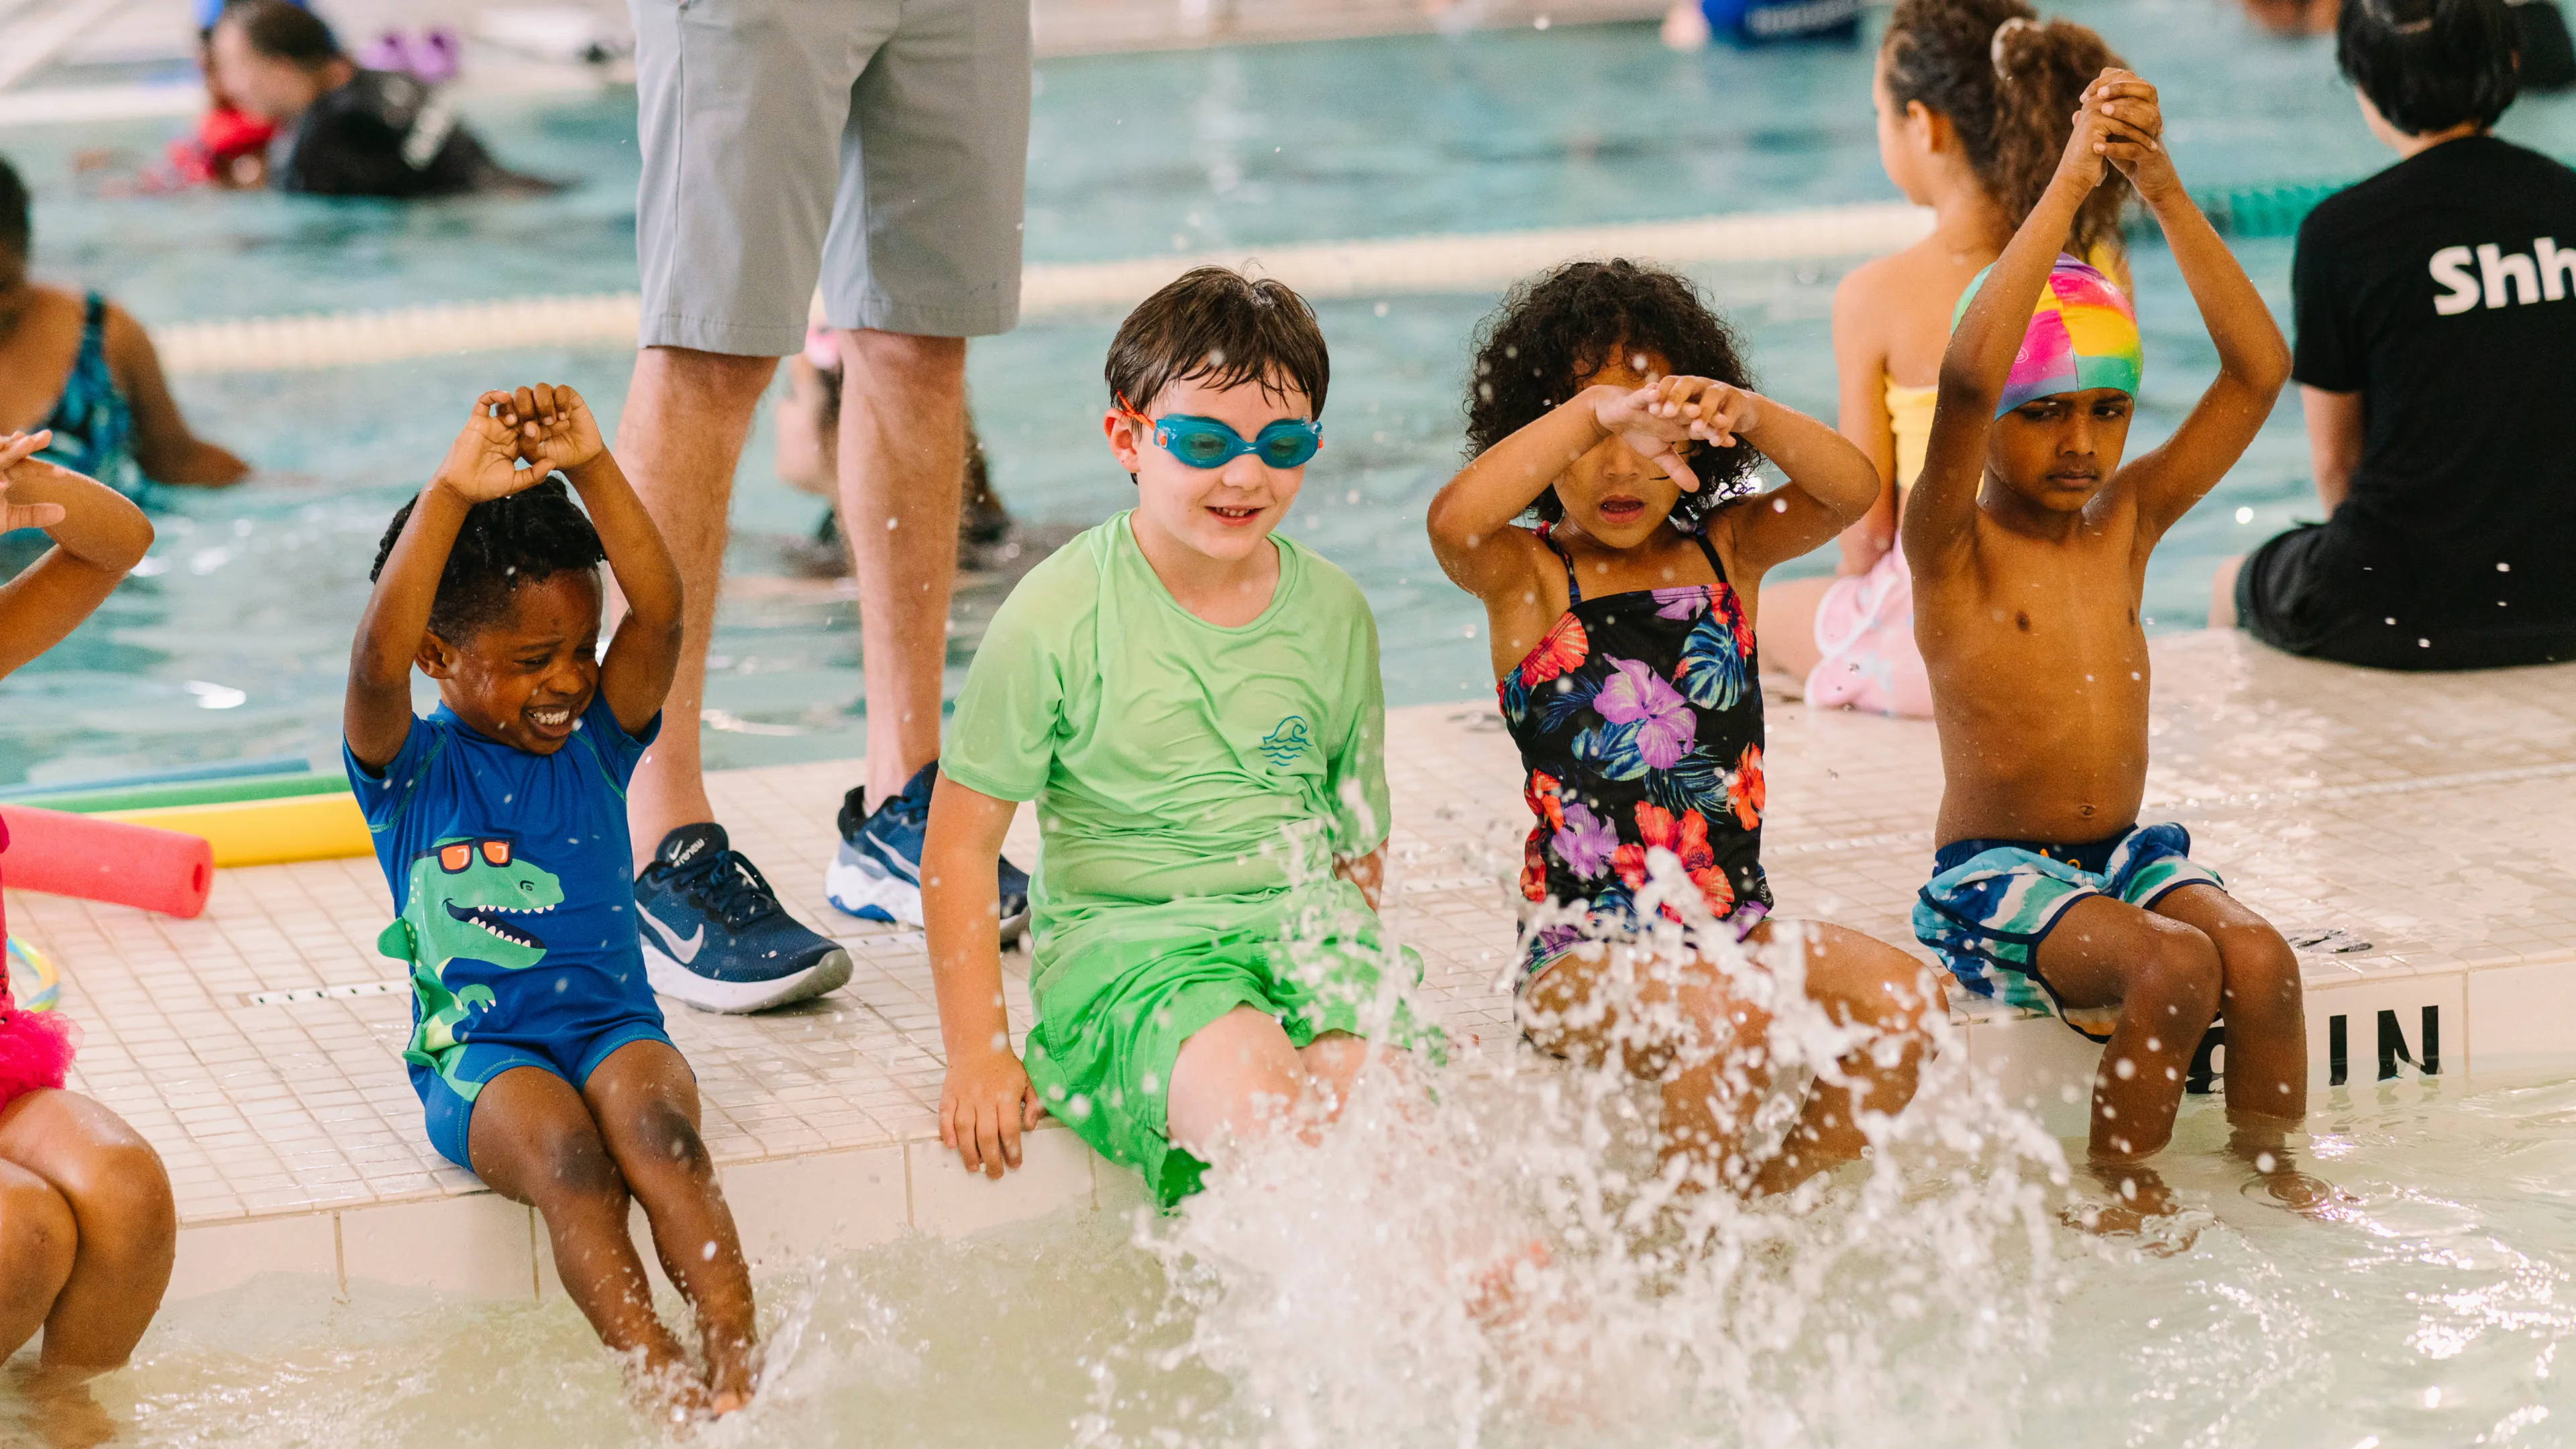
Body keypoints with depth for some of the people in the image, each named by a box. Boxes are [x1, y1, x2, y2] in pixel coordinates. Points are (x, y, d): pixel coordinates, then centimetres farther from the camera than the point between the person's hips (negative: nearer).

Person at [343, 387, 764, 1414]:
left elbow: (659, 613, -8)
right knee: (568, 1159, -32)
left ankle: (737, 1364, -40)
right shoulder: (408, 769, -1)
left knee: (659, 1132, -30)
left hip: (614, 1023, 3)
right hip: (479, 1051, -2)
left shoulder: (596, 742, 8)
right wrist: (451, 496, -32)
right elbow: (378, 662, -23)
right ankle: (662, 1381, -40)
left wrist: (593, 467, -20)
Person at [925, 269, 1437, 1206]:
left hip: (1304, 919, 3)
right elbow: (962, 840, 0)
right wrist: (976, 1053, -5)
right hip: (1123, 930, -3)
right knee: (1240, 1080, -35)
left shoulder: (1334, 613, 9)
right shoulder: (1061, 615, -4)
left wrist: (1342, 956, 4)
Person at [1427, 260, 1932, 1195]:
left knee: (1905, 998, -17)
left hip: (1737, 926, 5)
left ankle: (1779, 1197, -3)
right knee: (1728, 1021, -32)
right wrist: (1594, 409, -32)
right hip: (1581, 951, -5)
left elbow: (1851, 490, -6)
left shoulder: (1726, 549, 10)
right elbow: (1455, 522, -26)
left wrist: (1748, 415, -25)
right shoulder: (1527, 576, -2)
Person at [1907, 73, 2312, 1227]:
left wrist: (2160, 190, -12)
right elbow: (1965, 381, -27)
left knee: (2259, 955, -23)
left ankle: (2270, 1172, -4)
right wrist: (2068, 189, -27)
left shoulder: (2126, 521, 7)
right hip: (1992, 878, -5)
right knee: (2173, 965, -29)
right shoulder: (1954, 548, -7)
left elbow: (2257, 372, -4)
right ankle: (2125, 1195, -11)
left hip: (2125, 858, 5)